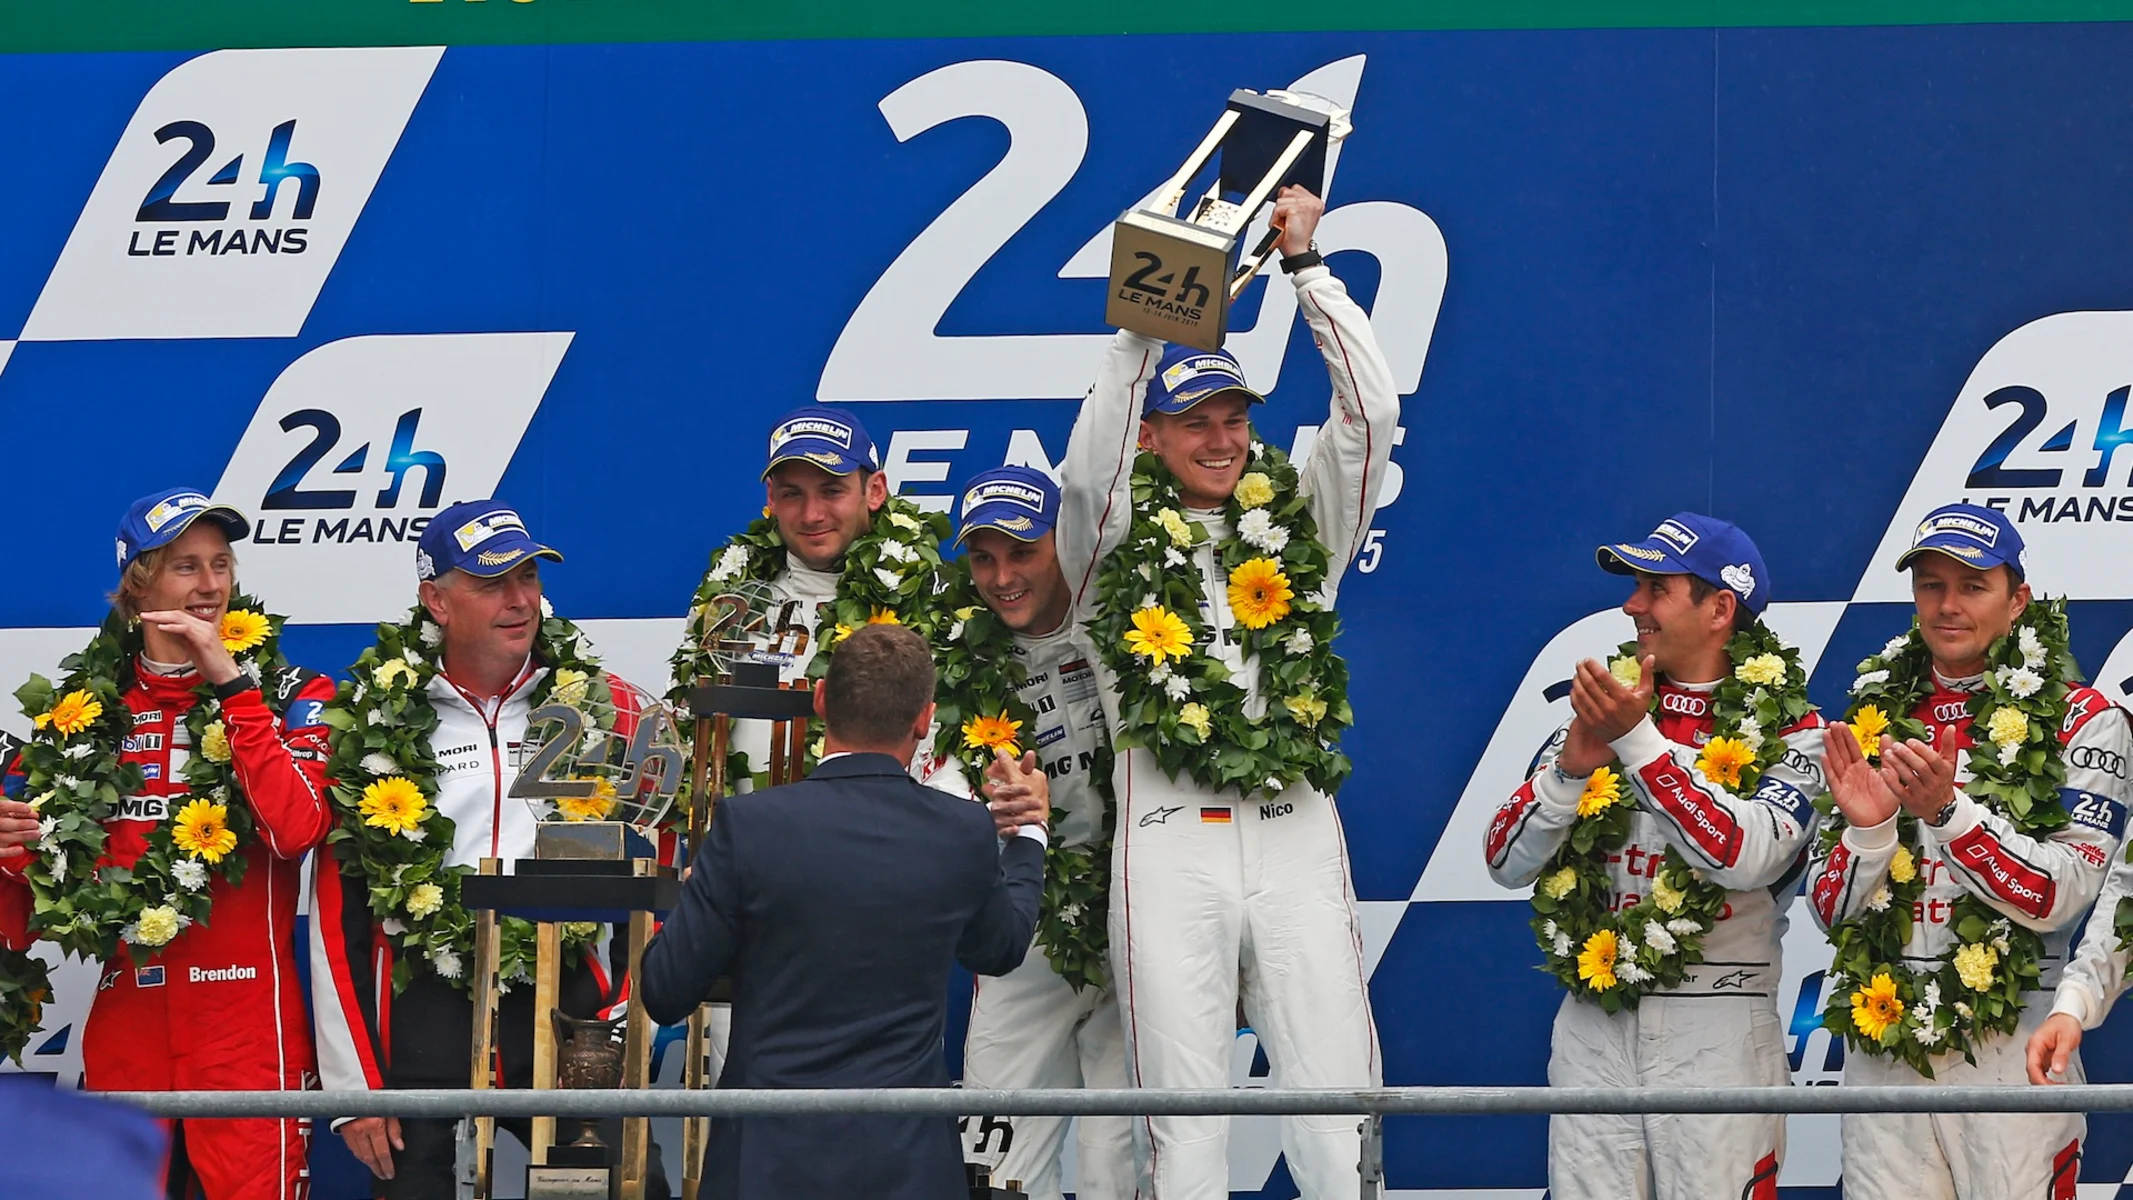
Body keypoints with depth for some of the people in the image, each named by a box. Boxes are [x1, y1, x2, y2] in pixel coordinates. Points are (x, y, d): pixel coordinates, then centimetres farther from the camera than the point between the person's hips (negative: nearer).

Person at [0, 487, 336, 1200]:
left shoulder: (287, 696, 3)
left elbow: (297, 829, -17)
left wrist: (231, 684, -15)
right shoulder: (86, 705, 10)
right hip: (123, 1021, 3)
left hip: (245, 1018, -3)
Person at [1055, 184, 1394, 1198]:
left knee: (1335, 1099, -4)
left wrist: (1305, 264, 1)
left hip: (1297, 840, 2)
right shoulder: (1117, 538, 8)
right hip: (1172, 844, -2)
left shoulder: (1300, 522, 15)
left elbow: (1370, 410, 5)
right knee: (1184, 1105, -2)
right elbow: (1089, 462, -12)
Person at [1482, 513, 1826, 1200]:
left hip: (1718, 1035, -4)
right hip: (1593, 1029, 4)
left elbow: (1747, 856, -20)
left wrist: (1636, 741, -22)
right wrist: (1571, 765, -11)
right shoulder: (1599, 708, 13)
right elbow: (1506, 862, 7)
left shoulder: (1789, 731, 0)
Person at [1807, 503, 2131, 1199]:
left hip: (2012, 1050, -3)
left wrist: (1946, 809, -24)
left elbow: (2058, 897, -12)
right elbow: (1829, 913, 6)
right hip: (1882, 1054, 3)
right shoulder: (1873, 715, 10)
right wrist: (1866, 831, -14)